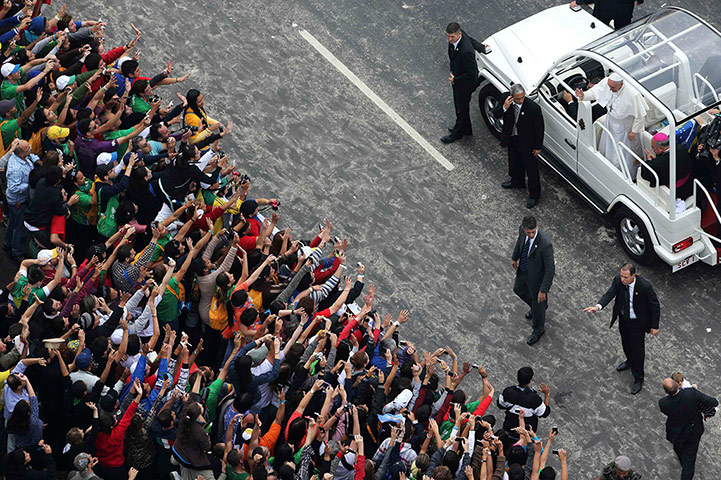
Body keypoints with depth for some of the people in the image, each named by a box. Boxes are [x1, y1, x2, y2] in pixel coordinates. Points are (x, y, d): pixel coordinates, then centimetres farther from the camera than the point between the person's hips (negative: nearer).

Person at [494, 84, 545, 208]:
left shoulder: (533, 108, -30)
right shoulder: (506, 100, -19)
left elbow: (539, 128, -19)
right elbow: (495, 114, -10)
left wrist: (538, 147, -11)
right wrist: (504, 107, -32)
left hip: (527, 142, -5)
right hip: (512, 139, 5)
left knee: (531, 168, 9)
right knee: (514, 162, 29)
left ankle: (534, 194, 28)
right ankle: (517, 181, 57)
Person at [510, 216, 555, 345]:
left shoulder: (545, 244, -41)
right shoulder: (522, 229, -22)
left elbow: (550, 269, -30)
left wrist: (543, 290, -24)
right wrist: (514, 257, 18)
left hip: (537, 276, -7)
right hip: (523, 270, 7)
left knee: (538, 303, 18)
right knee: (519, 290, 33)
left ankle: (538, 329, 47)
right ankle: (537, 306, 62)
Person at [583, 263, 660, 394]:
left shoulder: (644, 286, -32)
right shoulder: (618, 280, -20)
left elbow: (655, 306, -21)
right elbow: (610, 294, -26)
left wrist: (654, 327, -14)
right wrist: (598, 306, -46)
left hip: (637, 322, -5)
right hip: (623, 318, 5)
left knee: (637, 350, 7)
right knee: (626, 343, 29)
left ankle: (638, 380, 27)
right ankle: (630, 361, 60)